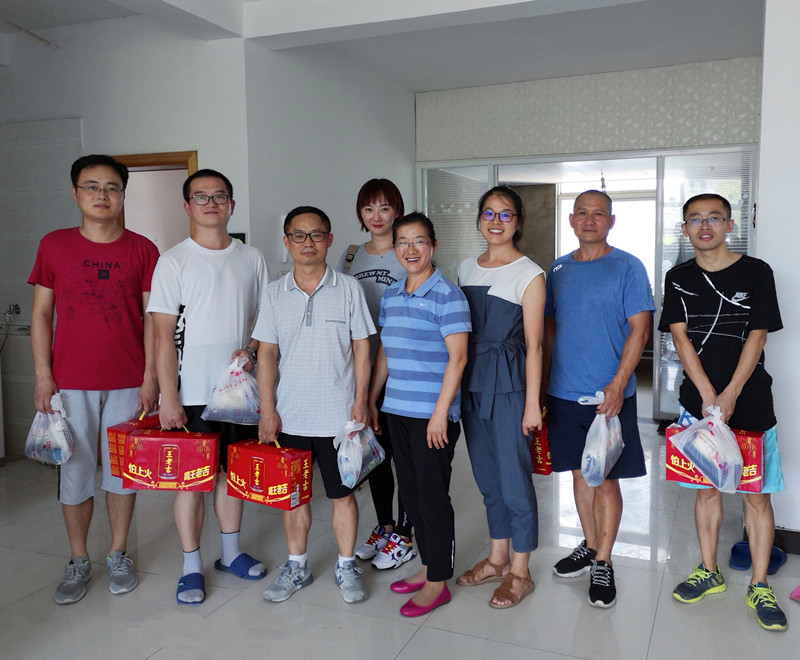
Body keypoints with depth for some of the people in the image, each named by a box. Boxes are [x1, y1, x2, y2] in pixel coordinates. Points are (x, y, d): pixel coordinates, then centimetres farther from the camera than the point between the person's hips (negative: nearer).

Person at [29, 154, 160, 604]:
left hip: (127, 382, 0)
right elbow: (42, 313, 4)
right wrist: (43, 375, -2)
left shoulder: (142, 250, 1)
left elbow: (152, 317, 2)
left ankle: (119, 555, 28)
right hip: (70, 382, 1)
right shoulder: (55, 245, 3)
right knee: (75, 473, 8)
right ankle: (79, 561, 26)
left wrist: (150, 376, -4)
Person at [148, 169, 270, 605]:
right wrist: (168, 397, -13)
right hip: (192, 392, -3)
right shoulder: (174, 262, -4)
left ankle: (231, 552, 30)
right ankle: (192, 568, 18)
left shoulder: (251, 259, 7)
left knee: (233, 471, 14)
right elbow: (164, 335, -8)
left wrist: (251, 349, -8)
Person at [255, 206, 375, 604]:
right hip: (289, 416, 2)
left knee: (343, 493, 9)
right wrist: (267, 410, -3)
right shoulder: (275, 293, 3)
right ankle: (297, 566, 31)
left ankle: (346, 567, 26)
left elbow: (361, 348, 0)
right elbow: (267, 352, 3)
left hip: (338, 415, -2)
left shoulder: (349, 288, -2)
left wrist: (360, 401, -5)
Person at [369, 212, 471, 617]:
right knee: (410, 492, 15)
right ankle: (428, 566, 32)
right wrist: (371, 400, 17)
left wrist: (440, 412, -17)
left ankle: (438, 582, 16)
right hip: (397, 411, 7)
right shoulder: (390, 296, 11)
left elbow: (457, 357, -14)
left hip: (433, 415, -7)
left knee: (433, 496, 2)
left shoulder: (447, 295, -11)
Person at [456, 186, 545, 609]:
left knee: (514, 479, 0)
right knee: (486, 476, 15)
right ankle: (497, 558, 31)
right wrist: (454, 385, 11)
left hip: (509, 383, -6)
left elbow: (533, 345, -9)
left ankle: (519, 573, 17)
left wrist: (532, 403, -11)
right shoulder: (466, 269, 11)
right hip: (472, 381, 6)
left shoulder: (529, 274, -7)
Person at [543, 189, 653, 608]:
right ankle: (590, 546, 31)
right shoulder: (558, 270, 9)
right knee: (580, 472, 15)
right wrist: (543, 381, 10)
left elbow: (639, 328, -9)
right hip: (564, 392, 5)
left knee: (606, 477, 2)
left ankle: (603, 564, 14)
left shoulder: (627, 267, -4)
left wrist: (617, 384, -18)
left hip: (610, 394, -4)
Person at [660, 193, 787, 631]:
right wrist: (707, 395, -13)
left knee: (756, 494, 3)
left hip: (749, 403, -2)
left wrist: (730, 395, -15)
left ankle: (759, 587, 16)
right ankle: (709, 572, 26)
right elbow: (680, 337, -2)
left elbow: (757, 336, -6)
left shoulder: (756, 273, -1)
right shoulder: (678, 279, 6)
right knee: (707, 488, 11)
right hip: (698, 401, 2)